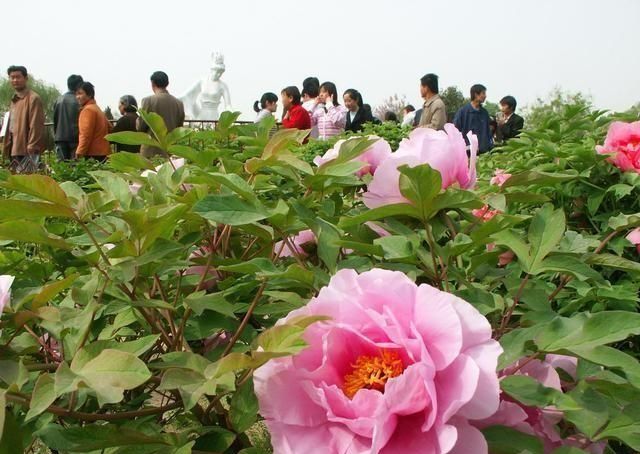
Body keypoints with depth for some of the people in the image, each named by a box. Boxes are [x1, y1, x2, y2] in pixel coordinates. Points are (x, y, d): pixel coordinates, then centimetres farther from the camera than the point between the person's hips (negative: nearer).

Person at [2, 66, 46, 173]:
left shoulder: (33, 99, -8)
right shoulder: (14, 100, 20)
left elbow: (36, 126, -15)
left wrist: (31, 149, -19)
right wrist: (7, 147, 16)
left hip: (27, 151, -9)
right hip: (15, 150, 9)